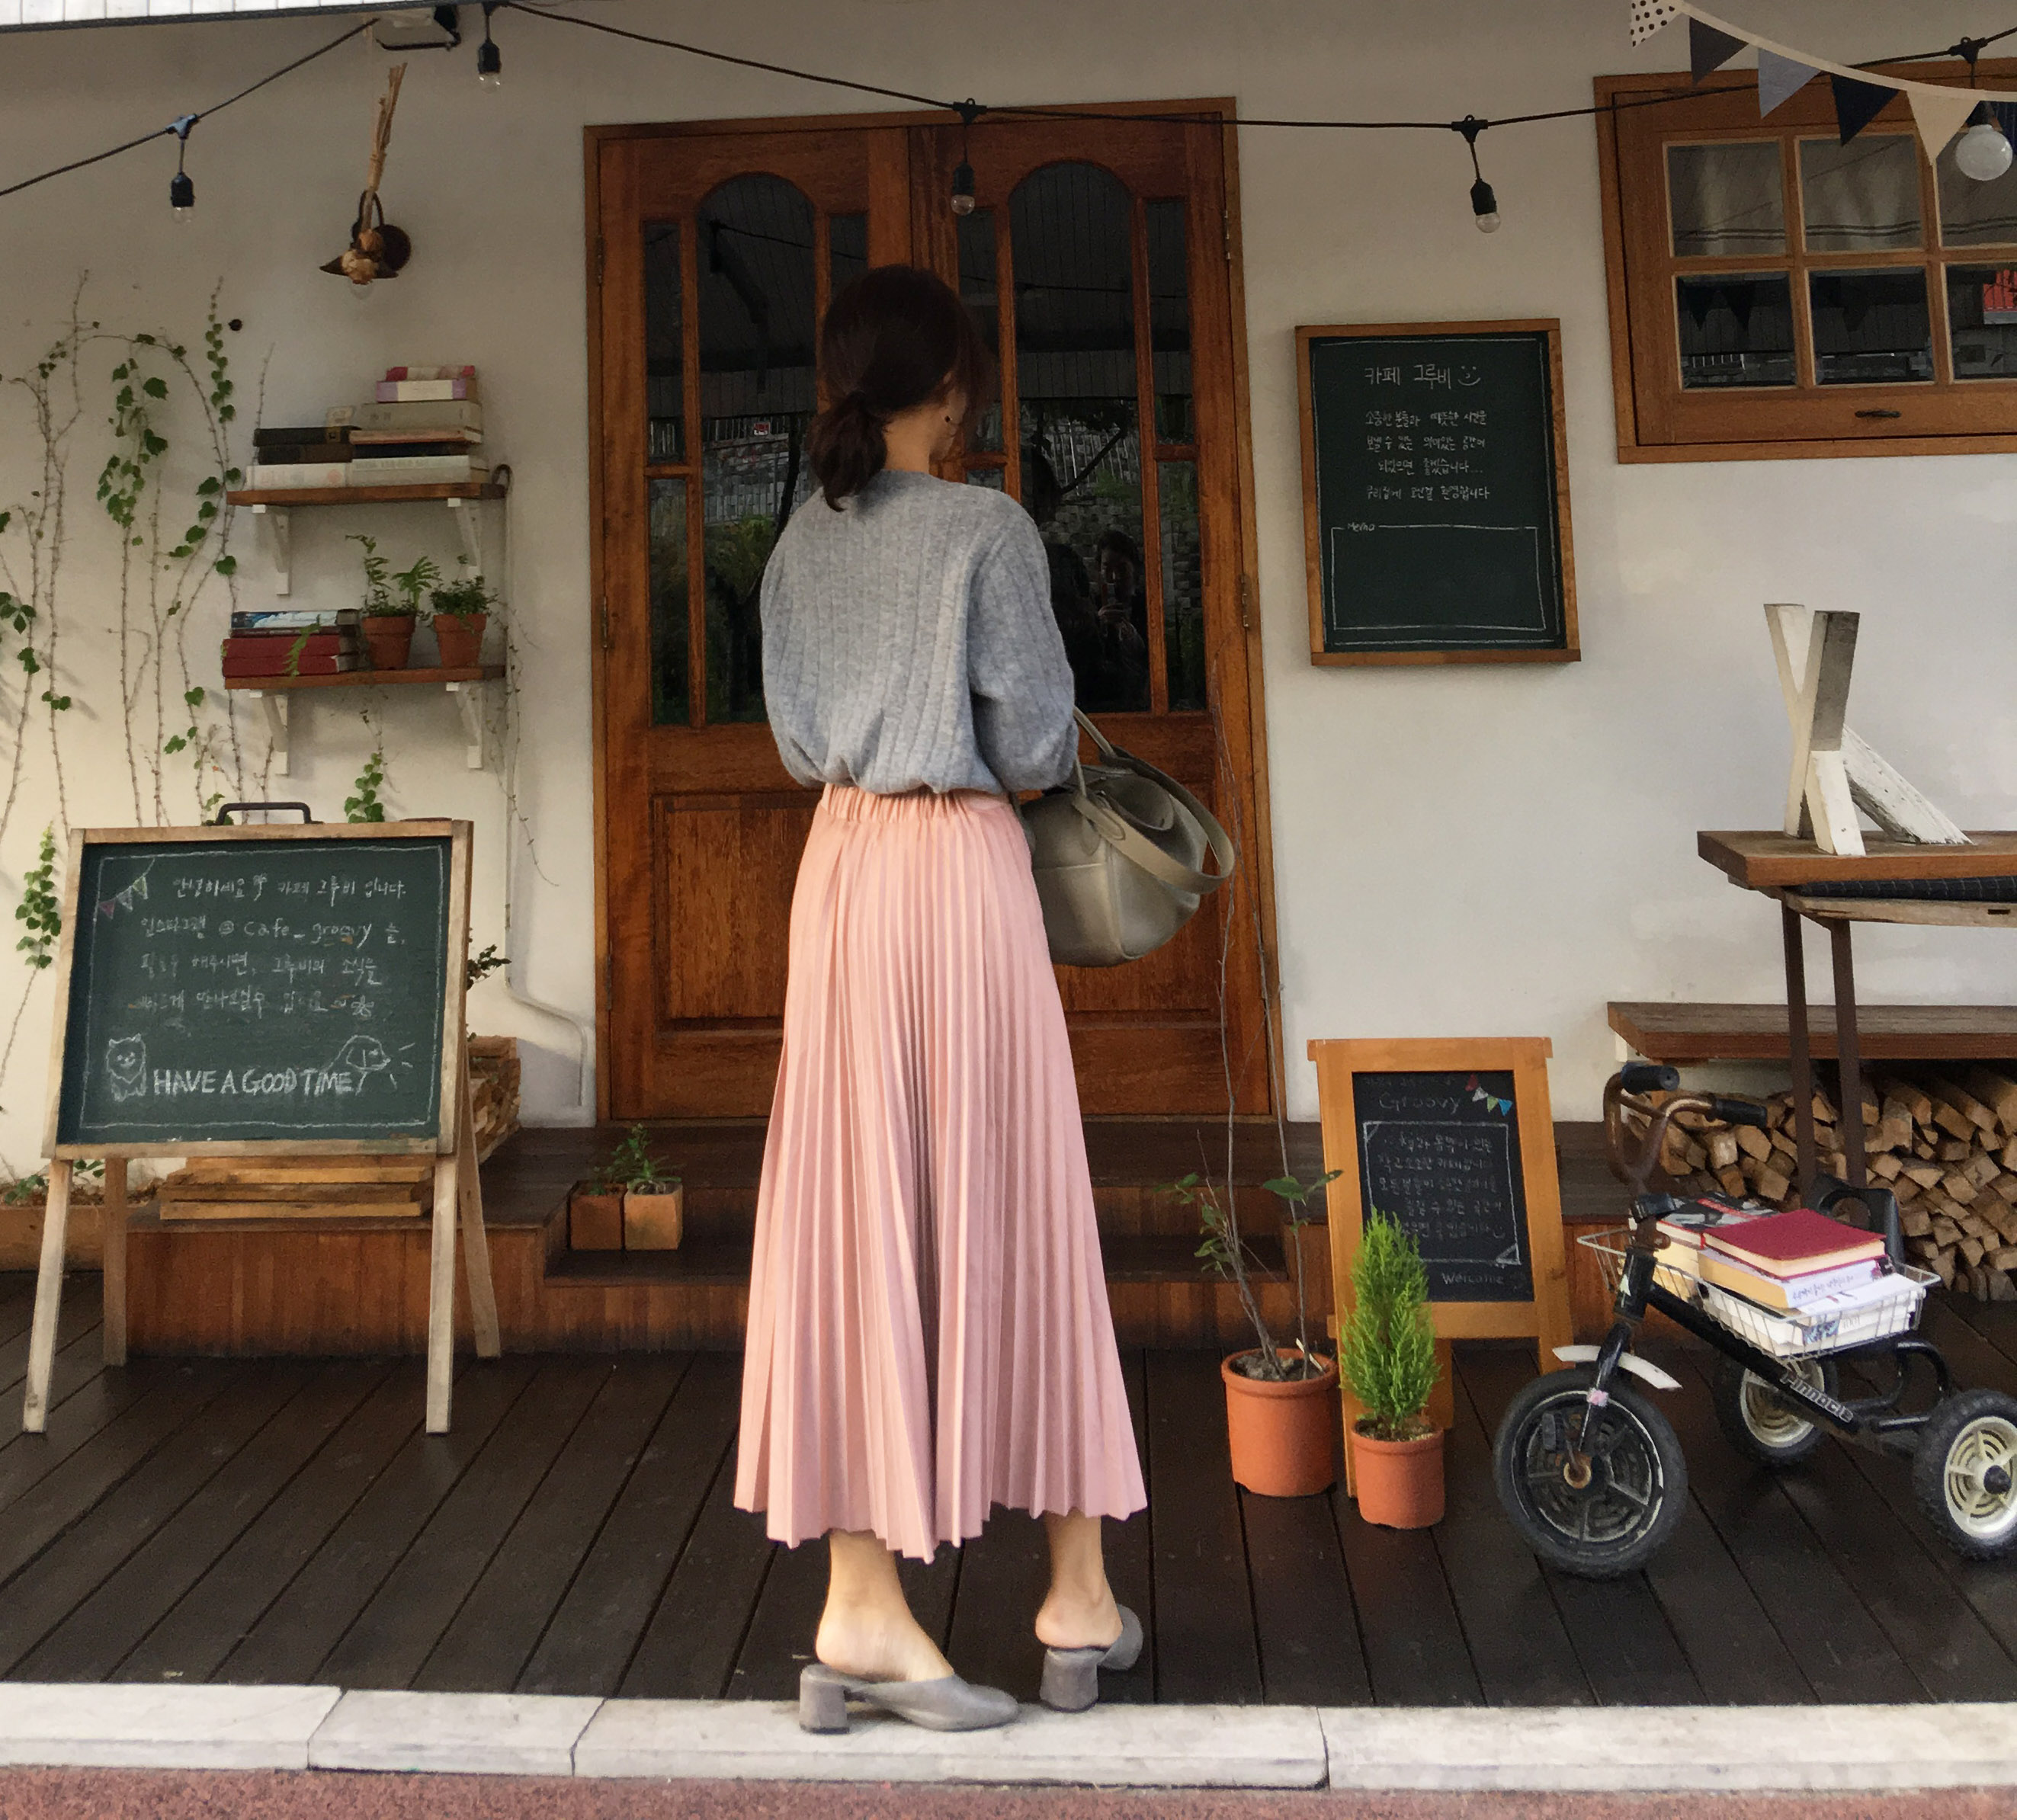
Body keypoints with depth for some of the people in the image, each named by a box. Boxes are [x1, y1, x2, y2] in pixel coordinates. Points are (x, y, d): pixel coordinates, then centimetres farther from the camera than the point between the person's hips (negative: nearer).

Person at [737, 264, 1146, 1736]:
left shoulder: (805, 540, 10)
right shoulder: (987, 528, -8)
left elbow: (799, 742, 11)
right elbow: (1035, 736, -8)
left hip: (841, 868, 6)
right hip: (961, 862, -5)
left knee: (852, 1221, 6)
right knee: (1008, 1210, 4)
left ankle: (860, 1609, 12)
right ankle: (1079, 1594, 20)